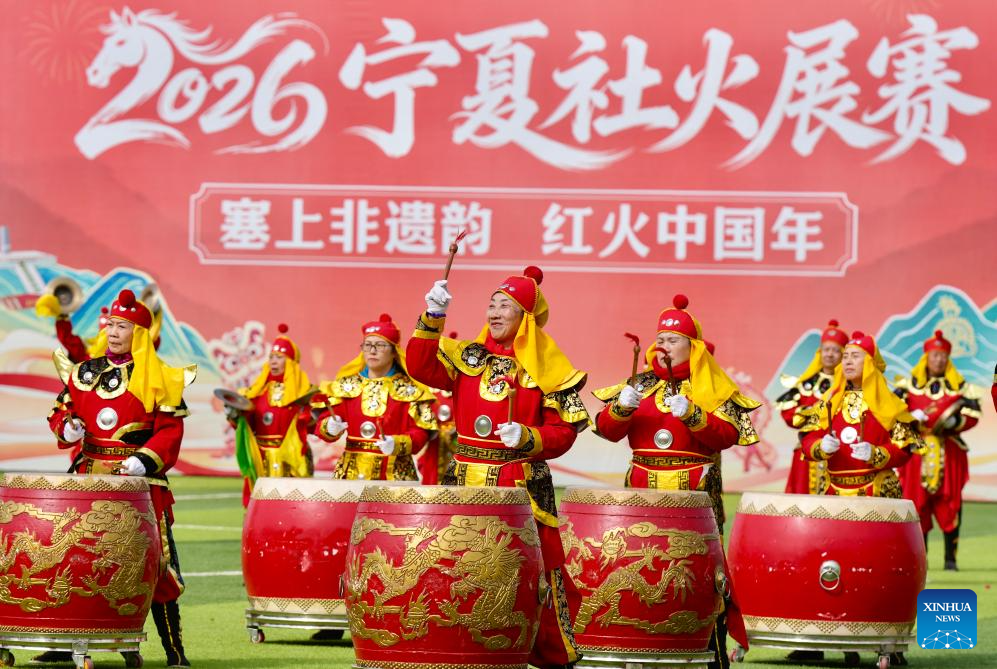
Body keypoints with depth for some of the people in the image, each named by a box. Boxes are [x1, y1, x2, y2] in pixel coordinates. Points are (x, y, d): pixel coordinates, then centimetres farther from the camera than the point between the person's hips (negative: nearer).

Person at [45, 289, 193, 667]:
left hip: (141, 482, -4)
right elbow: (62, 412, 17)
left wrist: (144, 461, -20)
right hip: (88, 478, 4)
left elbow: (170, 431, -7)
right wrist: (67, 429, -5)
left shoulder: (156, 378, -4)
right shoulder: (83, 372, 10)